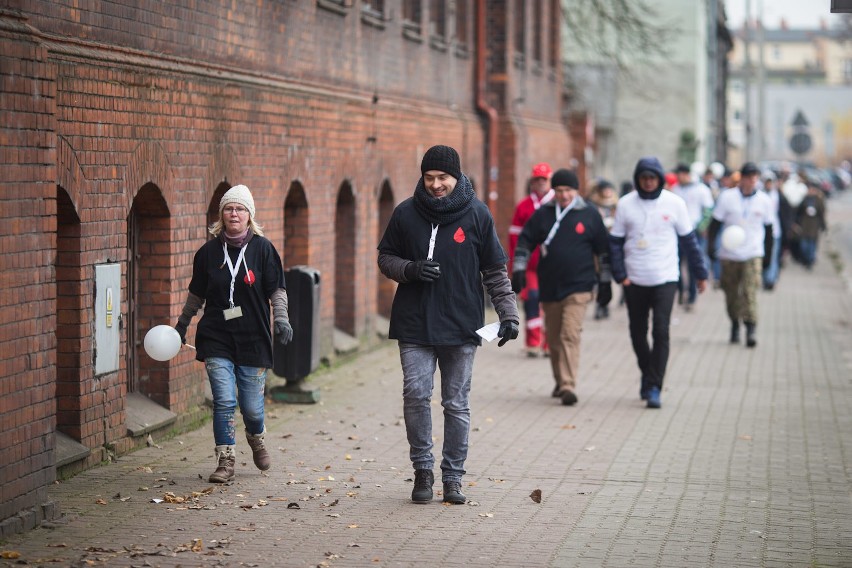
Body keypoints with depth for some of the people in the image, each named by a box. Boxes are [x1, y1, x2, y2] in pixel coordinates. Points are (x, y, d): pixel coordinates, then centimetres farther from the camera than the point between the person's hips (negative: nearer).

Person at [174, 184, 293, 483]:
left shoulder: (263, 248, -1)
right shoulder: (209, 251, 4)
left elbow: (277, 290, 1)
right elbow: (196, 295, 17)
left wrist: (281, 319, -13)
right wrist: (182, 324, 22)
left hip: (253, 338, -1)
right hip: (216, 339, 1)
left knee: (251, 405, 4)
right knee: (224, 401, -10)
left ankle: (256, 438, 38)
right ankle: (226, 461, 0)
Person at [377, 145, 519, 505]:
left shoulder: (477, 215, 1)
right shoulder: (406, 214, 3)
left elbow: (495, 272, 5)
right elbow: (385, 258, 11)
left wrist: (508, 314, -3)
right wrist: (410, 269, -10)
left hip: (462, 326, 0)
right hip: (414, 325, 1)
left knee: (457, 404, 4)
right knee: (416, 394, -8)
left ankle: (453, 476, 13)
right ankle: (422, 469, 8)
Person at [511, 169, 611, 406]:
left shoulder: (589, 215, 0)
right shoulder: (543, 214, 4)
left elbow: (604, 250, 8)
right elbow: (525, 241, 10)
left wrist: (605, 282, 8)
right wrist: (519, 270, 1)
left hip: (578, 287, -3)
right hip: (549, 287, 3)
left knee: (570, 335, -16)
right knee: (553, 338, 11)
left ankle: (568, 386, -21)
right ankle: (560, 382, 28)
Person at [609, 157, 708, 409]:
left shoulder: (674, 204, -1)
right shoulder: (625, 204, 0)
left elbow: (688, 240, 6)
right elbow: (615, 242, 3)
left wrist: (700, 273, 8)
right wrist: (620, 274, -7)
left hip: (665, 279, -2)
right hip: (634, 281, 2)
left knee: (661, 332, -13)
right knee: (638, 333, 12)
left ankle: (654, 387, -12)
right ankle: (647, 373, 37)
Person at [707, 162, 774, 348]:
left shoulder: (764, 200, 3)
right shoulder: (727, 197, -2)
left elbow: (768, 229, 12)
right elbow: (715, 223, 1)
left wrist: (768, 255, 13)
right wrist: (711, 245, -11)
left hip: (753, 255, -1)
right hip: (729, 255, 1)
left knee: (750, 292, -15)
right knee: (731, 293, 9)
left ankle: (751, 328, -16)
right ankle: (735, 323, 28)